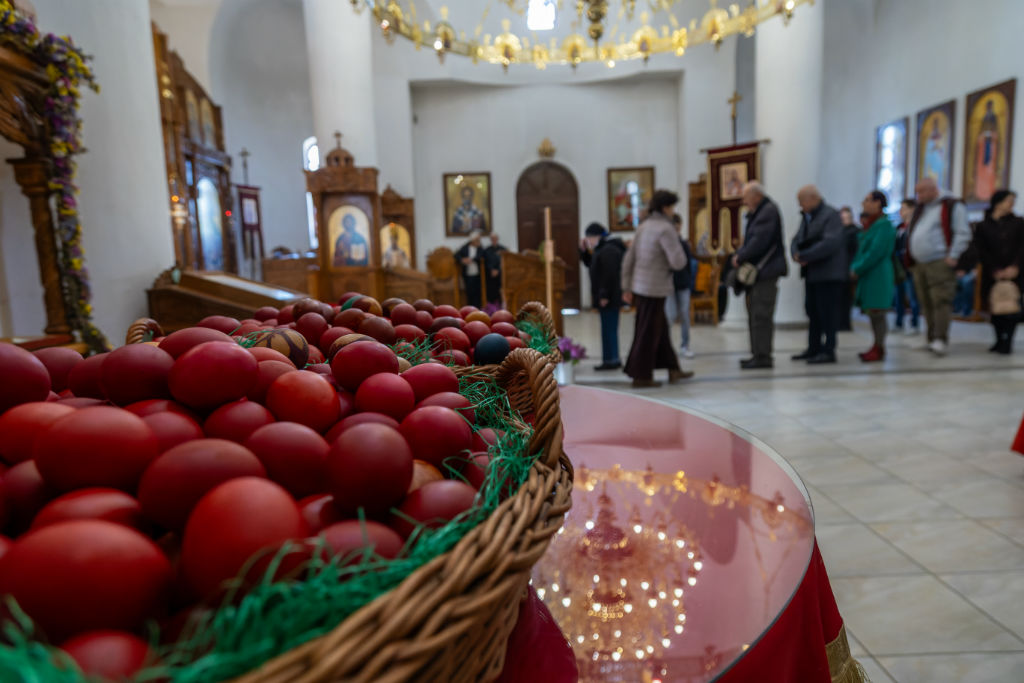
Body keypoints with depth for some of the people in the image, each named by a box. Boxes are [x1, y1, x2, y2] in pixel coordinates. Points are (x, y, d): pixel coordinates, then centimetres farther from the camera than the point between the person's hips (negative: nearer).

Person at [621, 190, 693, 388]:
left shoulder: (644, 226, 12)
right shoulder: (666, 229, -14)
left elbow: (628, 259, 13)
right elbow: (678, 262, -18)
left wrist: (627, 287, 16)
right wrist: (678, 246, 3)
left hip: (640, 286, 9)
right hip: (654, 288, -9)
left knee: (660, 329, 16)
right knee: (648, 334, 1)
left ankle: (673, 370, 26)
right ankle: (641, 376, 10)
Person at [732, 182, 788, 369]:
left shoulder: (768, 211, -12)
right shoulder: (756, 213, 20)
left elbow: (760, 241, -21)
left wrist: (740, 257, -13)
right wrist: (738, 255, 2)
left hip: (766, 271, -10)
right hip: (755, 271, 10)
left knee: (761, 315, -9)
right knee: (754, 314, 12)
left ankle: (763, 356, -6)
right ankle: (757, 354, 19)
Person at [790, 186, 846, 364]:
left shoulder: (831, 215, -11)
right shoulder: (806, 217, 16)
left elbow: (830, 243, -23)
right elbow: (796, 241, 13)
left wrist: (804, 256, -21)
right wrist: (796, 254, -9)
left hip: (828, 273, -8)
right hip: (812, 273, 8)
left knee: (827, 313, -4)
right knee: (812, 311, 12)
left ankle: (828, 351, 2)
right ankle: (814, 348, 21)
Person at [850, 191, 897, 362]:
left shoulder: (884, 225, -13)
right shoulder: (872, 224, 17)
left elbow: (876, 252, -20)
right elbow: (862, 248, 17)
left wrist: (857, 269, -16)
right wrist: (854, 267, 3)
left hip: (878, 276, -9)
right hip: (869, 276, 9)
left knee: (876, 312, -5)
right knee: (872, 313, 12)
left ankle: (879, 349, 2)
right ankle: (877, 346, 20)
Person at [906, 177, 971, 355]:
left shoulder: (952, 207, -2)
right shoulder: (920, 209, 20)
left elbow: (962, 233, -8)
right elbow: (911, 233, 27)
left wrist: (953, 256, -15)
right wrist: (911, 257, 15)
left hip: (939, 263, -7)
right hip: (919, 264, 7)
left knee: (941, 301, -13)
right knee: (927, 304, 7)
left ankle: (941, 341, -17)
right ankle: (933, 339, 12)